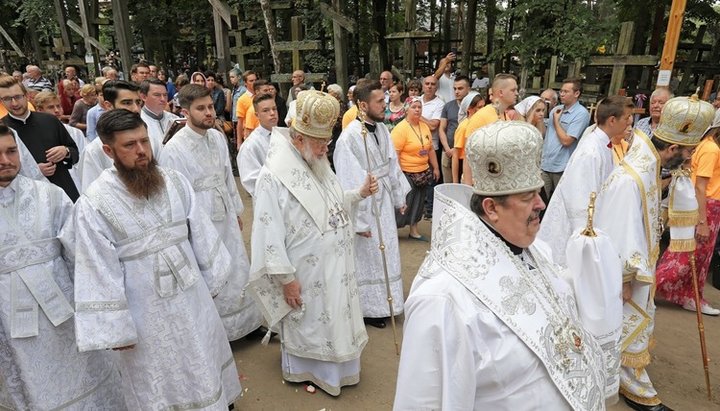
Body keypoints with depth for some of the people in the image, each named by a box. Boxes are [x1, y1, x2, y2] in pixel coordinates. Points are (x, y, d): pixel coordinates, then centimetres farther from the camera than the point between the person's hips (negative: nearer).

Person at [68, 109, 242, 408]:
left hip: (193, 298, 4)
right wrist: (115, 330, -10)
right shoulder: (93, 204, -16)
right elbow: (99, 272, -13)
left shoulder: (174, 181, -5)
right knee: (160, 386, 19)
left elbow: (200, 232, 3)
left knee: (204, 364, 25)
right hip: (145, 314, -3)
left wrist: (212, 280, 8)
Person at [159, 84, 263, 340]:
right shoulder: (174, 149, -17)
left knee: (237, 274, 17)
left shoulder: (218, 138, 2)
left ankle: (241, 324, 38)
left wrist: (236, 211, 14)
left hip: (226, 220, 6)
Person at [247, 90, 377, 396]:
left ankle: (332, 367, 46)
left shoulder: (318, 165, 4)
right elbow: (269, 233, -22)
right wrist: (286, 277, -20)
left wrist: (360, 193, -1)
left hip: (334, 266, 8)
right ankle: (305, 369, 40)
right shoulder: (274, 176, -22)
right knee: (308, 323, 14)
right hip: (306, 272, -8)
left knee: (335, 319, 22)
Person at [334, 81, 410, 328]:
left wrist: (399, 198, 14)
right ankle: (368, 309, 28)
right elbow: (349, 181, -21)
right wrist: (359, 220, -18)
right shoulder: (350, 137, -22)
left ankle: (382, 304, 40)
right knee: (367, 259, 8)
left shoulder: (382, 129, 0)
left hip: (384, 202, 8)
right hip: (364, 205, -7)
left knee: (384, 255, 20)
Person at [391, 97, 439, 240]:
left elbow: (430, 149, 15)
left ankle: (414, 231, 27)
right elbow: (394, 154, -20)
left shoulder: (424, 126, 6)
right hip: (406, 173, -7)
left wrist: (435, 168, 14)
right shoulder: (401, 128, -16)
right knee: (403, 204, 0)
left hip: (423, 173, 7)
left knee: (418, 203, 14)